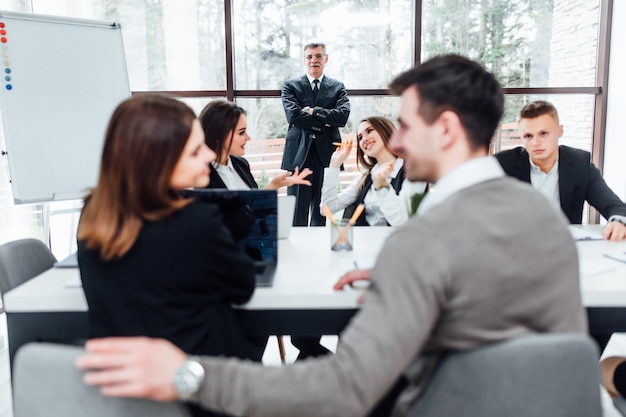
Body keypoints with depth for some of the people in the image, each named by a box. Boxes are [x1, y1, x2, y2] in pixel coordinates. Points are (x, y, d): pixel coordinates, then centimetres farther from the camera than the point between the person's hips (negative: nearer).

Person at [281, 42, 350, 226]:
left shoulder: (338, 87, 12)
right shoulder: (291, 86, 8)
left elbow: (343, 115, -6)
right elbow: (293, 115, -9)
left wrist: (313, 111, -10)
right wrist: (324, 122, -9)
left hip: (326, 154, 1)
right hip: (298, 154, -1)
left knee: (321, 211, 7)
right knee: (297, 212, 1)